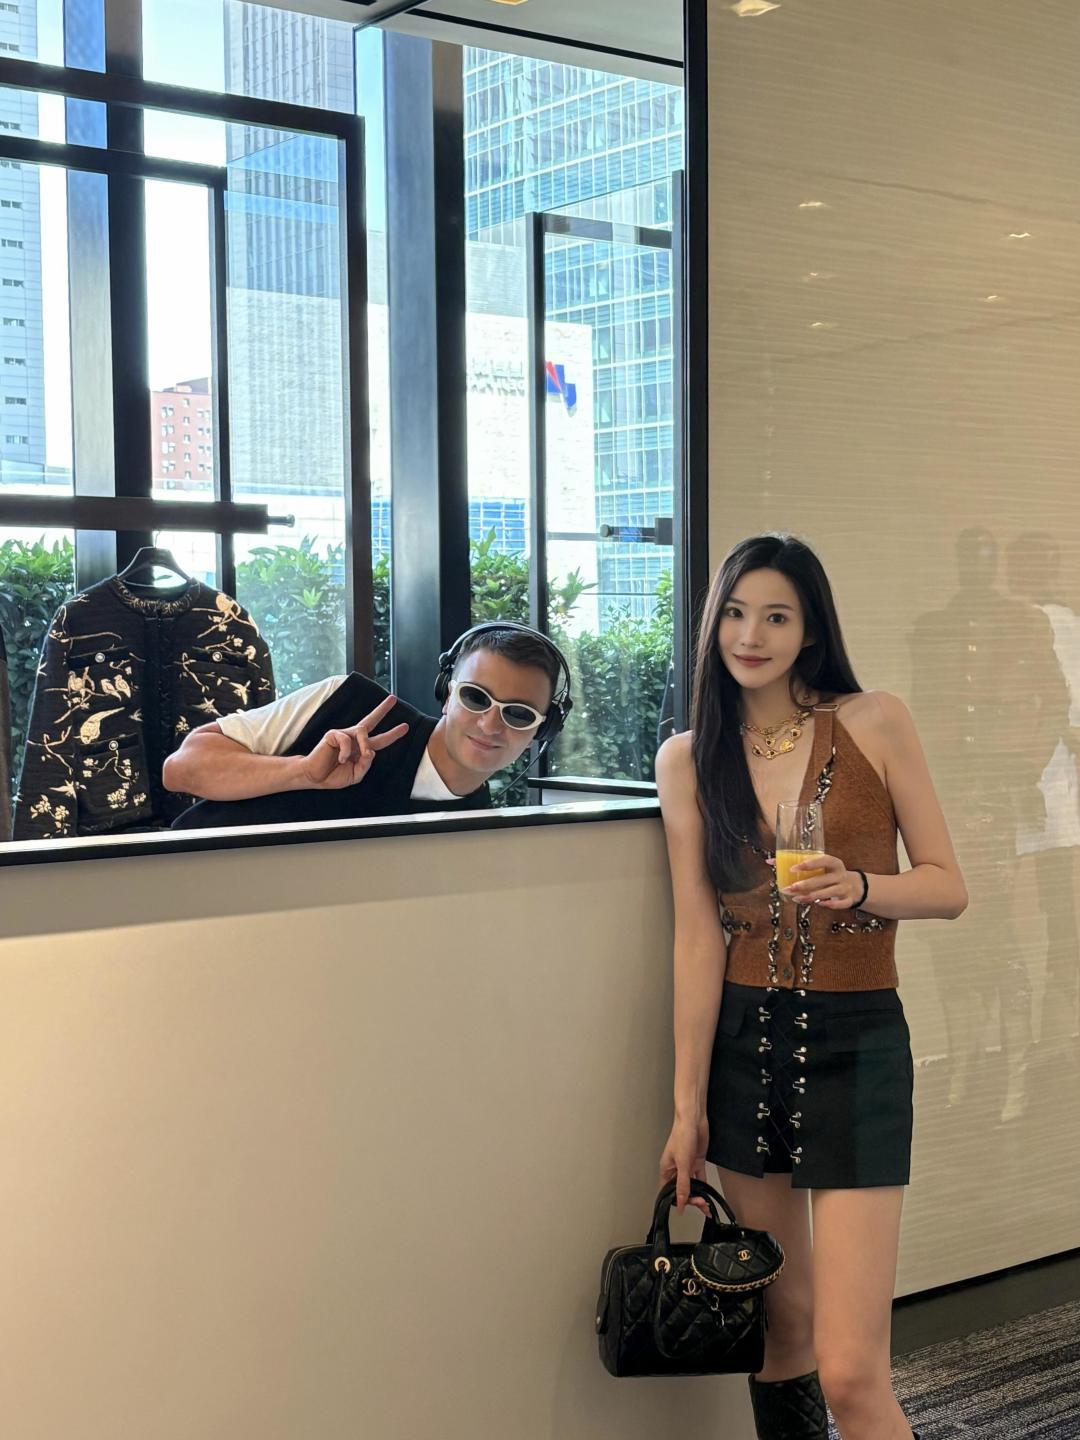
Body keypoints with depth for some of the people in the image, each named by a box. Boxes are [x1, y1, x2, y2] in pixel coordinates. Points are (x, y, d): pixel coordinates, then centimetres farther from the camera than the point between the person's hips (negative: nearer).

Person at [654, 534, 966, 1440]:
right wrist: (687, 1106, -1)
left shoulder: (874, 724, -3)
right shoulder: (689, 759, 4)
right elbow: (697, 936, 1)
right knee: (780, 1329, 12)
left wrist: (857, 887, -21)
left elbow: (948, 887, 0)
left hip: (856, 1042, -3)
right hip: (742, 1043, 3)